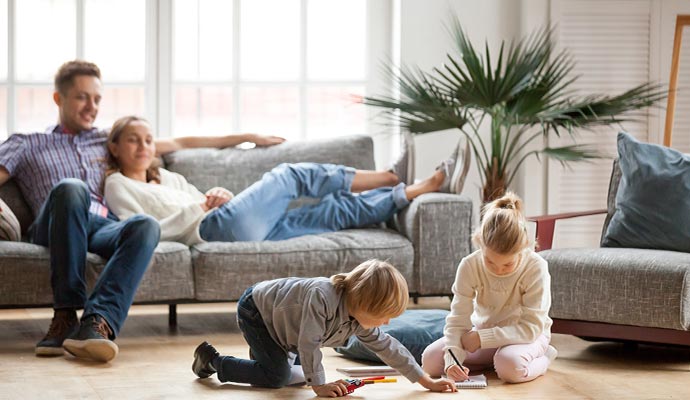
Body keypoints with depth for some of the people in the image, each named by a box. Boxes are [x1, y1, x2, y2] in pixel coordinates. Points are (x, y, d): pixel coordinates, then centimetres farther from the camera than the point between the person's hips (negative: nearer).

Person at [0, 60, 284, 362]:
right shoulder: (26, 144, 26)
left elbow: (177, 144, 36)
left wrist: (246, 138, 35)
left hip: (105, 227, 3)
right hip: (55, 230, -2)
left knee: (146, 225, -34)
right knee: (71, 188, -38)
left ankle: (97, 321, -53)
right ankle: (66, 315, -39)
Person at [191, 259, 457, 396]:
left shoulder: (359, 322, -13)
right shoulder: (322, 296, -40)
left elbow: (386, 346, -6)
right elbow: (309, 343, -38)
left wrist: (426, 381, -7)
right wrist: (319, 385, -33)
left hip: (276, 316, 8)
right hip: (255, 309, -8)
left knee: (297, 376, 6)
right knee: (277, 376, -15)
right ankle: (212, 359, -2)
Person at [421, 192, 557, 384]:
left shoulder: (536, 268, -26)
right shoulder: (469, 266, -18)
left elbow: (531, 327, -27)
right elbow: (457, 321, -19)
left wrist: (482, 338, -32)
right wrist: (453, 359, -37)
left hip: (526, 335, -4)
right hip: (483, 332, 4)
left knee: (511, 365, -39)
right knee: (430, 359, -17)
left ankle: (542, 358, -4)